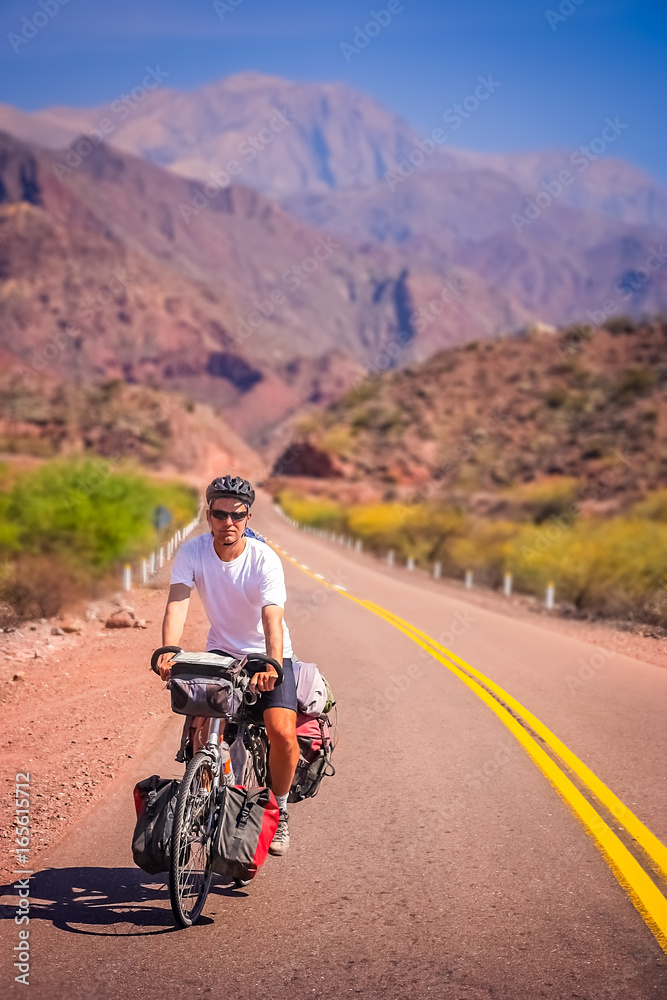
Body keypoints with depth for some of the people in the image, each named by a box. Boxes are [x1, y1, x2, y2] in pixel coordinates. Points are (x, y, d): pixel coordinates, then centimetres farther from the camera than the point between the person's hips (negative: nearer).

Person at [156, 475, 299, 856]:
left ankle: (280, 809, 4)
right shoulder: (193, 552, -14)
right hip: (221, 652, 2)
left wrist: (272, 665, -51)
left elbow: (272, 618, -34)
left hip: (268, 654, -2)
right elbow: (178, 604, -26)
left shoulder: (265, 559, -21)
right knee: (205, 725, -20)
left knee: (282, 731, -21)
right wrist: (169, 651, -44)